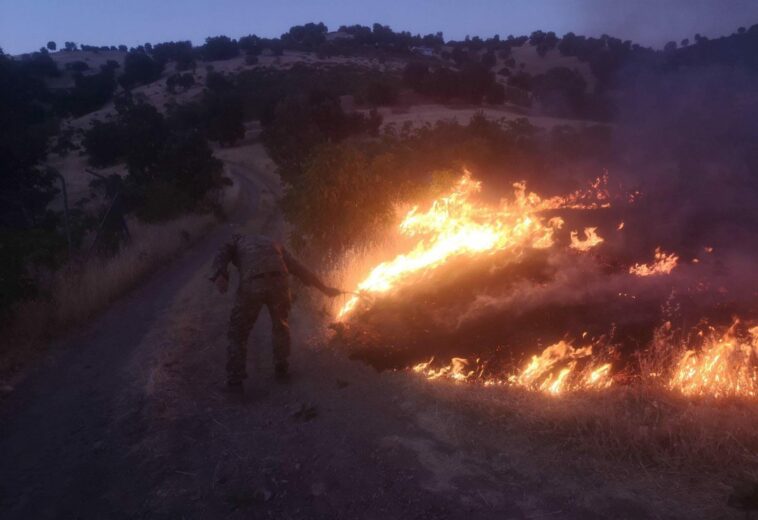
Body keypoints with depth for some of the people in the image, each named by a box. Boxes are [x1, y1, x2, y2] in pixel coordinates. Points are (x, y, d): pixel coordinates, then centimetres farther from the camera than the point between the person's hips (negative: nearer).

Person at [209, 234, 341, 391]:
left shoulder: (236, 242, 32)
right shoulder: (274, 244, 38)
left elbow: (221, 258, 9)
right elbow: (299, 268, 37)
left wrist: (219, 277, -9)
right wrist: (324, 287, 42)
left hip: (252, 285, -2)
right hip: (278, 283, 3)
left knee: (239, 331, 14)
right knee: (281, 326, 26)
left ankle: (235, 380, 15)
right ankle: (281, 369, 36)